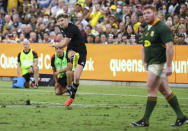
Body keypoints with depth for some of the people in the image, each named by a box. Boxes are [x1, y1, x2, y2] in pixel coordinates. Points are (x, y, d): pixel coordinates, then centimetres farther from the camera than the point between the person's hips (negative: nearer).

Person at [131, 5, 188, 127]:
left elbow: (169, 46, -21)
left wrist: (169, 66, -25)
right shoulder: (146, 29, 15)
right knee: (164, 90, 10)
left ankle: (145, 120, -3)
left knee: (151, 89, -8)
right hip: (152, 63, 9)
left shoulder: (162, 28, -14)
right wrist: (144, 62, 16)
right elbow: (144, 46, 26)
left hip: (160, 63, -9)